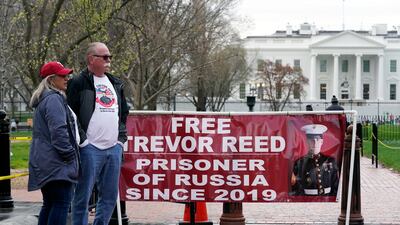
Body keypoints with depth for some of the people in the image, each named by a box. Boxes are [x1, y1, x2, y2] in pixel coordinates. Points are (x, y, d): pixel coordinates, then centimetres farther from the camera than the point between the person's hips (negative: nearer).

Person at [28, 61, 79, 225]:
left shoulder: (44, 99, 21)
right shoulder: (54, 99, -12)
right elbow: (58, 131, -20)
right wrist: (70, 155, -13)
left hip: (46, 163, 11)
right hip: (57, 162, -11)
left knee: (50, 204, 14)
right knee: (62, 202, -11)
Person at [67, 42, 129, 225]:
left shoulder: (116, 84, 18)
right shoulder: (78, 83, -3)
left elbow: (124, 113, 23)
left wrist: (121, 138, 13)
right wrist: (83, 140, -12)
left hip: (113, 148, 6)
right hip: (90, 148, -6)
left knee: (110, 196, 9)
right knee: (83, 195, -3)